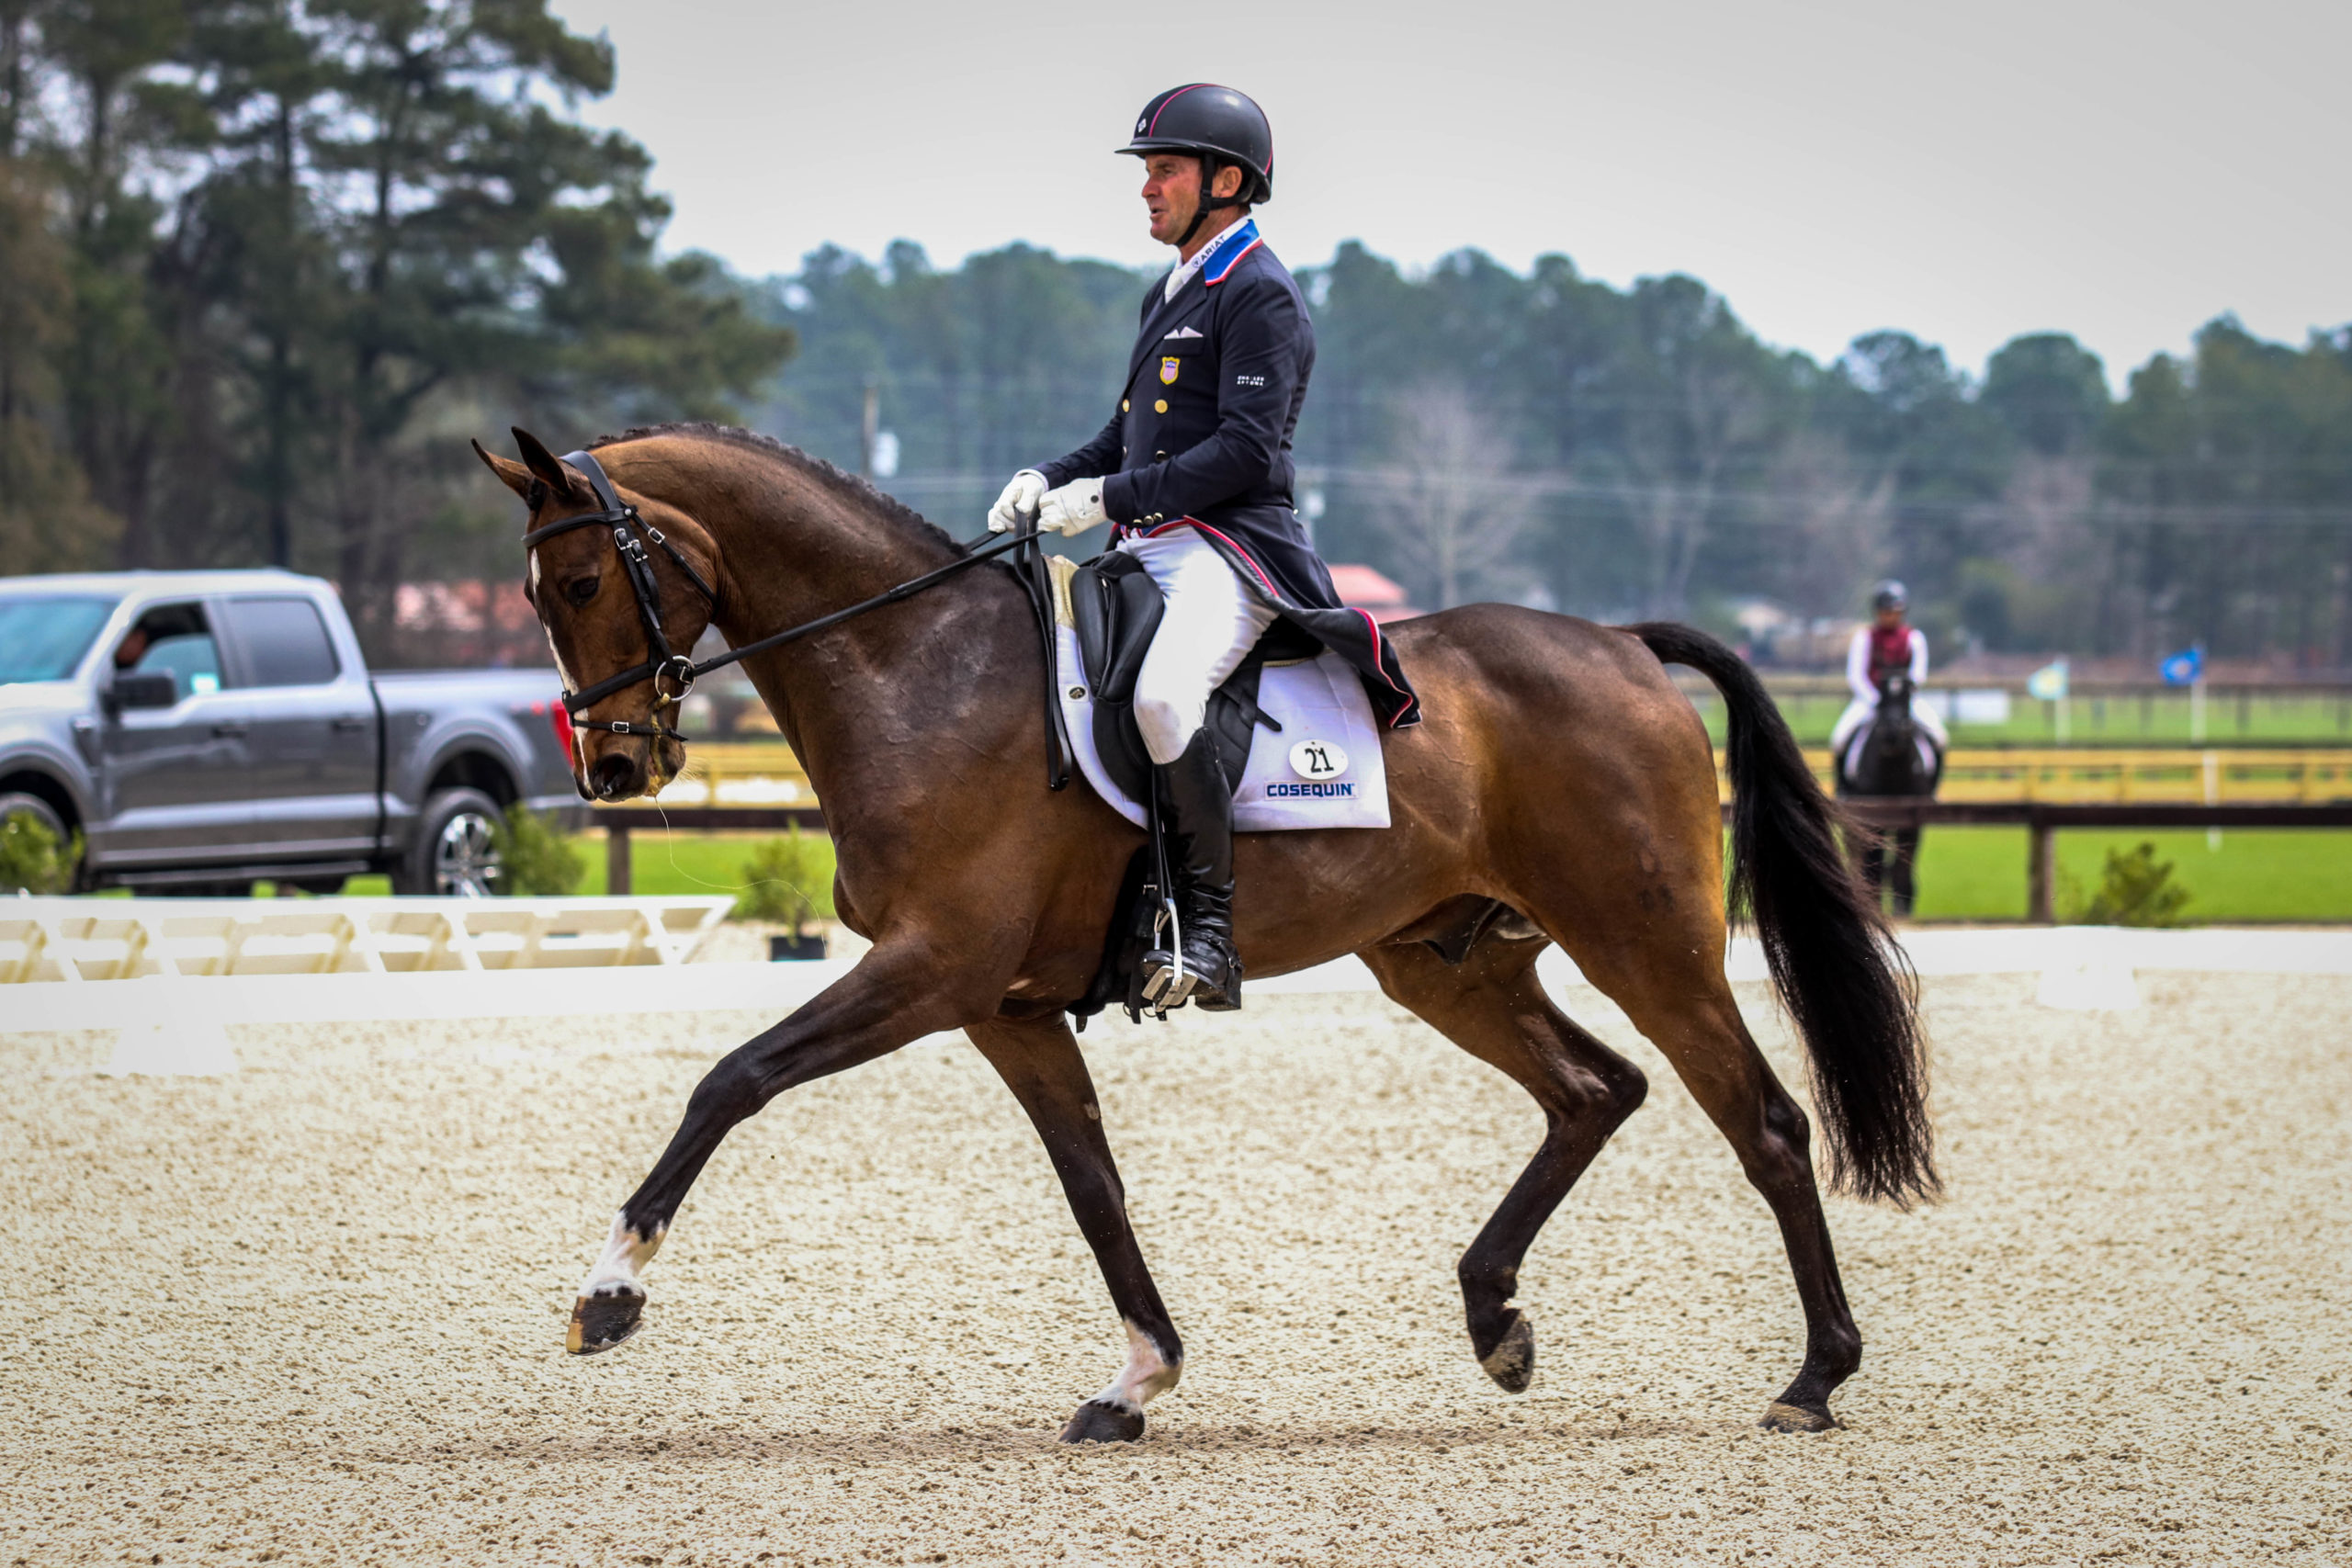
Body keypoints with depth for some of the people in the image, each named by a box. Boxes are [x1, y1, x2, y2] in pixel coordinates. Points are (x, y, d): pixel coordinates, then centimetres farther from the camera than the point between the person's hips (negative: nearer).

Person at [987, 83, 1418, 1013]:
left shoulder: (1260, 297, -7)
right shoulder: (1169, 297, 23)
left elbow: (1244, 452, -16)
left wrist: (1111, 497, -19)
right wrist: (1050, 480, 7)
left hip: (1233, 546, -10)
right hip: (1149, 551, 10)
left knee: (1161, 694, -35)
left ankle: (1209, 927, -30)